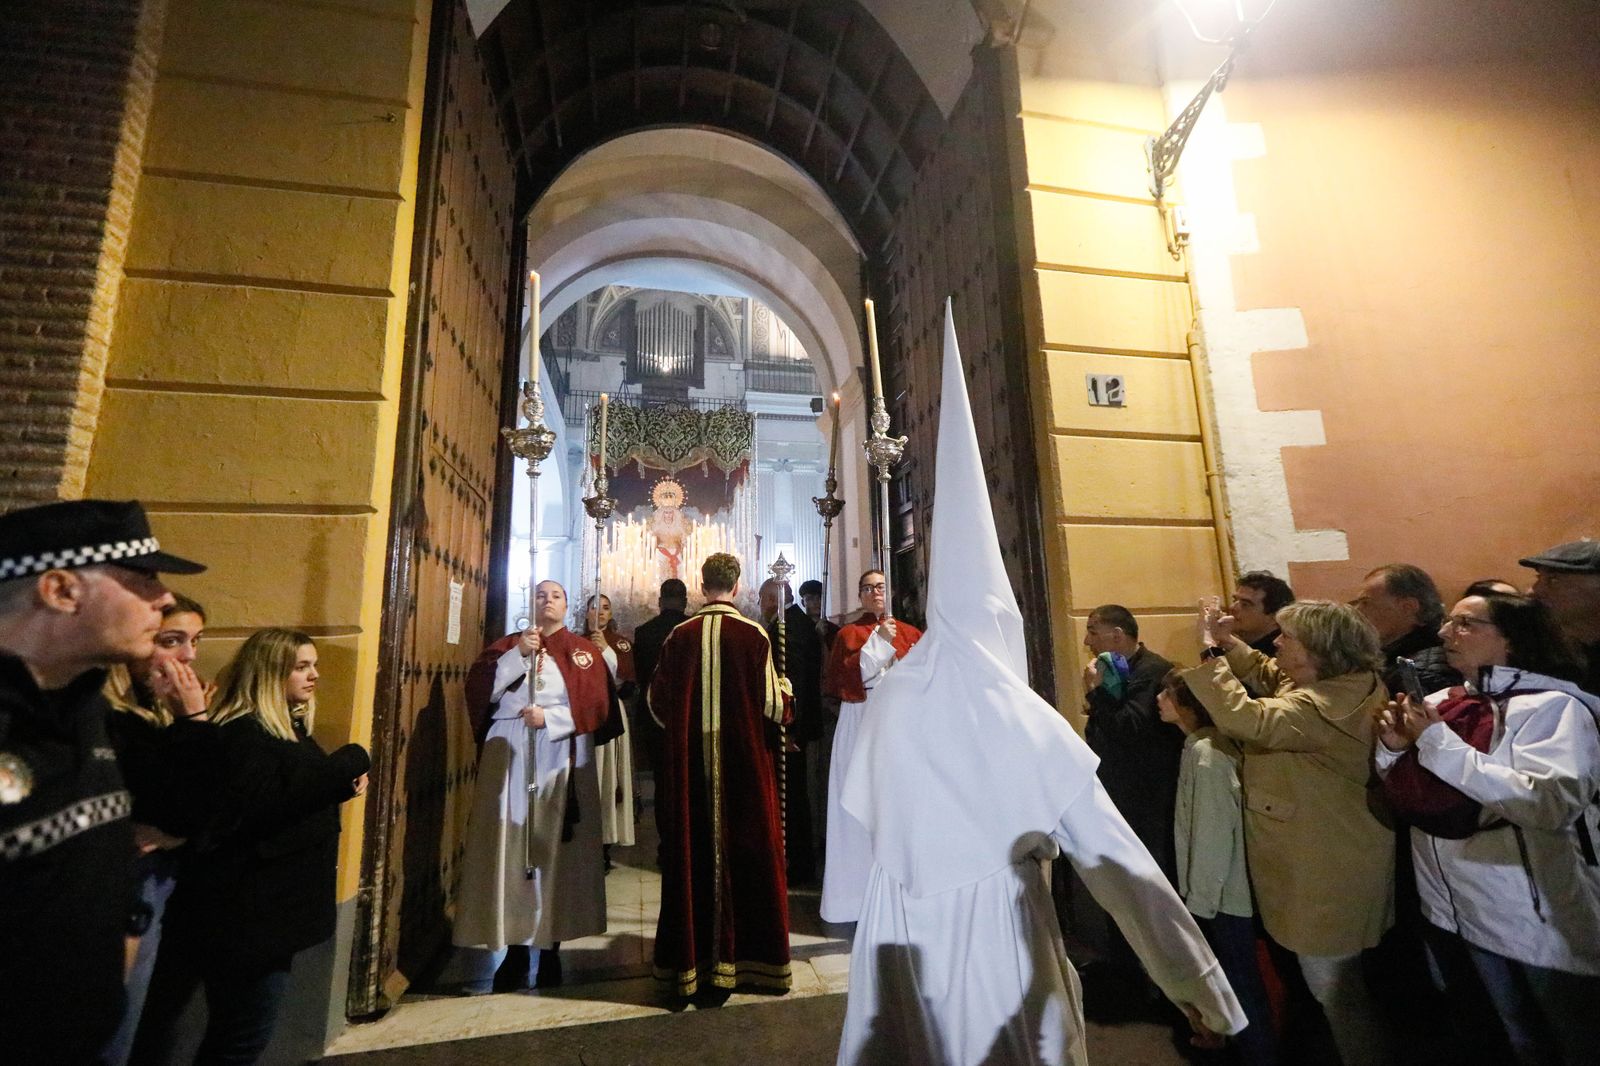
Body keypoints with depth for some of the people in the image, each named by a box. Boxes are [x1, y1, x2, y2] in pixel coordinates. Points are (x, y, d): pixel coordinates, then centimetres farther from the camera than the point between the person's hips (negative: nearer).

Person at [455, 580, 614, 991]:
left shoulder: (583, 651, 8)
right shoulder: (507, 645, 14)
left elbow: (597, 704, -3)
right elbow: (479, 688, -1)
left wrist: (550, 717, -15)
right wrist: (518, 654, -11)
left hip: (561, 760, -1)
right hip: (509, 758, 2)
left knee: (556, 850, 0)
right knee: (509, 849, 0)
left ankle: (551, 949, 12)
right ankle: (516, 950, 10)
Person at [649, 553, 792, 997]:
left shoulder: (680, 636, -3)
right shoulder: (753, 635, -10)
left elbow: (657, 699, 3)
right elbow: (772, 704, -8)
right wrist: (785, 693, 14)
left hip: (688, 765, 2)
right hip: (744, 761, -2)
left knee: (691, 853, 12)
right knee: (743, 851, 10)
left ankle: (690, 957, 23)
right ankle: (740, 953, 19)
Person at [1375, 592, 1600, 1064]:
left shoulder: (1553, 706, -16)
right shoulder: (1443, 702, 1)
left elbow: (1552, 802, -31)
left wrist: (1439, 744, -29)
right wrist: (1395, 749, -12)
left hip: (1546, 922, -6)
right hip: (1470, 911, 6)